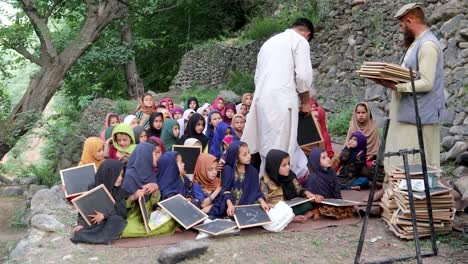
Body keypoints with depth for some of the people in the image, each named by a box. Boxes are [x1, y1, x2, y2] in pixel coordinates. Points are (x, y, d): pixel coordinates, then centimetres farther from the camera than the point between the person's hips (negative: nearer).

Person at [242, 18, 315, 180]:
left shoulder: (270, 41, 25)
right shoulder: (300, 41, 3)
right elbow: (303, 75, -8)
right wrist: (305, 102, 5)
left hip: (262, 99, 8)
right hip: (282, 101, -8)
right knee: (280, 149, -3)